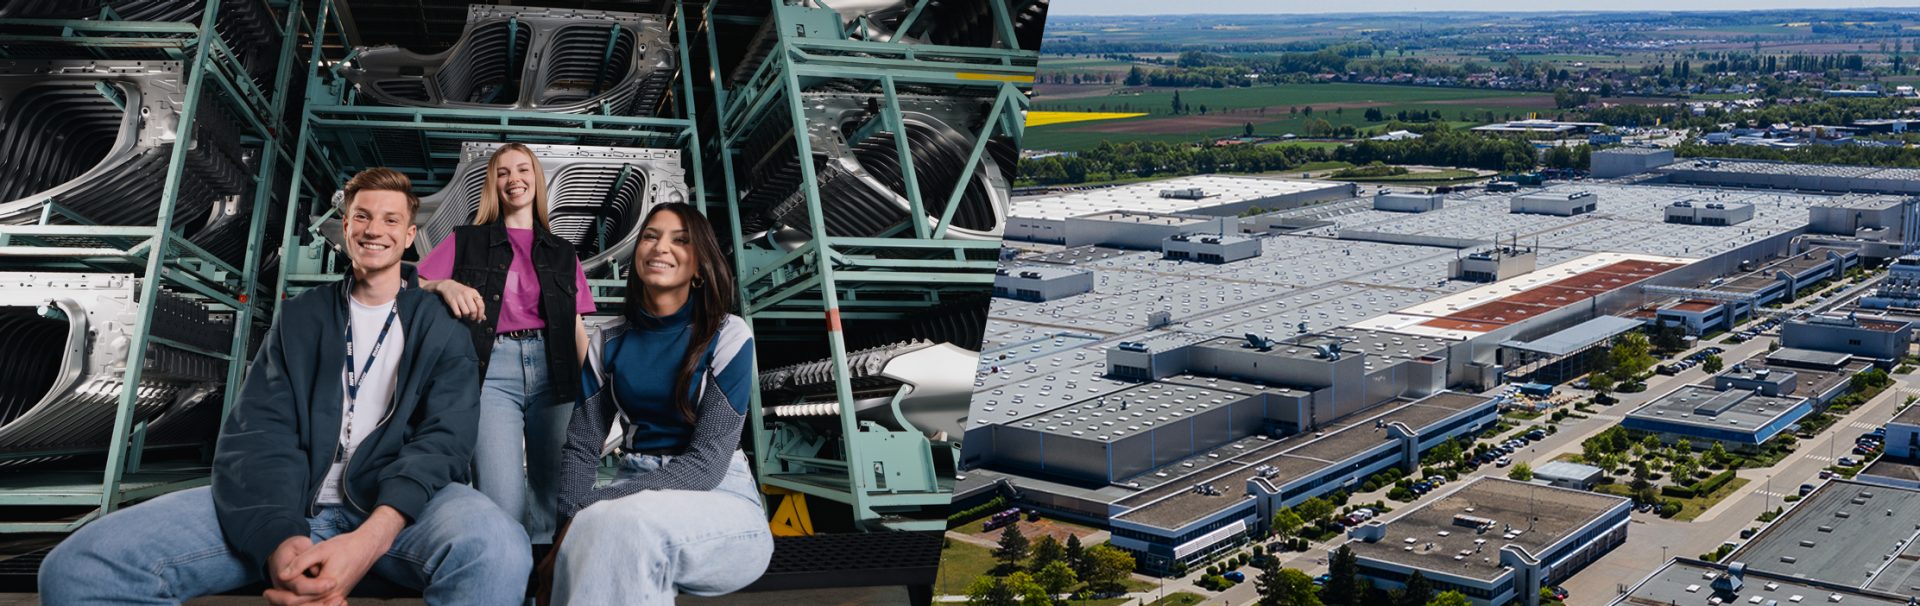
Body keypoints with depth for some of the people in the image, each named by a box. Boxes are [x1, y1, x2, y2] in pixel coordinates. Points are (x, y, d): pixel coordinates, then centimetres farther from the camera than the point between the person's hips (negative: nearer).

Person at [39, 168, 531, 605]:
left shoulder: (441, 327, 10)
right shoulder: (300, 318, 16)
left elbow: (444, 440, -6)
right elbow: (258, 432, 2)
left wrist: (371, 537, -27)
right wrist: (281, 537, -22)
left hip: (399, 502, -3)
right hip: (291, 506, 3)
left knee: (498, 550, -41)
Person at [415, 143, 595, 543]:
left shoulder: (562, 254, 21)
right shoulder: (467, 241, 15)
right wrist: (444, 286, -14)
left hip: (553, 373, 2)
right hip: (491, 371, -2)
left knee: (556, 502, -4)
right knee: (503, 505, -18)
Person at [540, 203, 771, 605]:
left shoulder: (728, 336, -6)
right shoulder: (609, 341, 8)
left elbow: (707, 461, -14)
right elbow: (581, 444, 6)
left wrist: (592, 514, -23)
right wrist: (573, 525, -17)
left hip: (720, 498, -3)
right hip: (636, 495, 3)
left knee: (623, 527, -36)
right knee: (587, 542, -34)